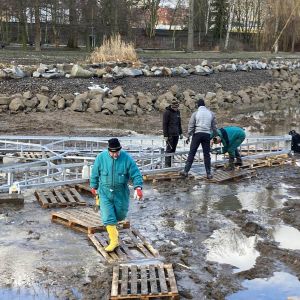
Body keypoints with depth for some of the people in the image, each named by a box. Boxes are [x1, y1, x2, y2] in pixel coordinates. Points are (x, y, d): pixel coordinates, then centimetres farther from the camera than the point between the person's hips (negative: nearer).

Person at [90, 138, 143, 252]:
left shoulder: (127, 158, -13)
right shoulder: (101, 158, -10)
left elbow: (136, 174, -12)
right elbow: (95, 173, 5)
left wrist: (138, 187, -26)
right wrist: (94, 187, 14)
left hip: (121, 193, 1)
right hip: (105, 192, 0)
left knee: (120, 215, 15)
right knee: (108, 218, -6)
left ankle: (113, 229, 49)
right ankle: (114, 241, 5)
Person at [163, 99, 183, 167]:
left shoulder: (177, 112, 12)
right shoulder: (167, 112, -9)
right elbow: (164, 125, -10)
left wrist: (180, 133, 19)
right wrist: (165, 135, -14)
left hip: (176, 134, 6)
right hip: (170, 135, -6)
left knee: (173, 149, 7)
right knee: (169, 149, -7)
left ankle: (171, 164, 10)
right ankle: (167, 165, -5)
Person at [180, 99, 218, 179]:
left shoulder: (195, 113, 1)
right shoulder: (211, 113, 8)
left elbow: (191, 126, 0)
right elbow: (214, 126, 13)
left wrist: (188, 136, 6)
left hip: (197, 134, -2)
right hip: (207, 134, 2)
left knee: (192, 153, 2)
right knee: (207, 154, 7)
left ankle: (186, 171, 0)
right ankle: (208, 173, 6)